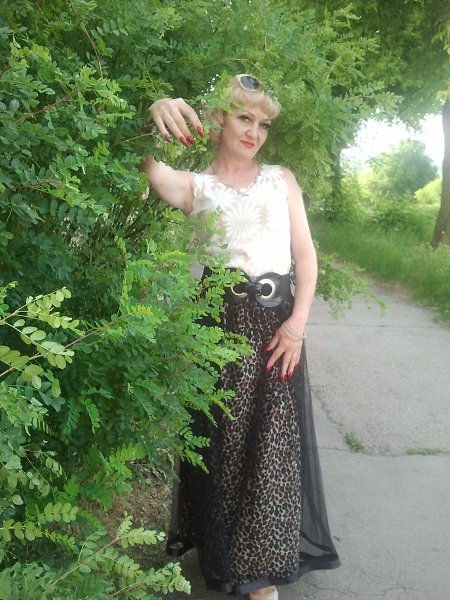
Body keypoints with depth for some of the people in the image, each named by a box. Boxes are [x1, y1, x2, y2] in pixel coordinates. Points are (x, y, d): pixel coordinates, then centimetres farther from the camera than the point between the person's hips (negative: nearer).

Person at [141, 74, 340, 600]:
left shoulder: (281, 179, 13)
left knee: (274, 442, 5)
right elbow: (152, 171, -17)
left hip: (277, 321, 2)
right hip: (221, 322, -2)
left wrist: (298, 322, -5)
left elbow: (305, 253, 7)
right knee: (225, 441, 4)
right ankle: (227, 557, 25)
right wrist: (156, 120, -37)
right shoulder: (195, 186, 5)